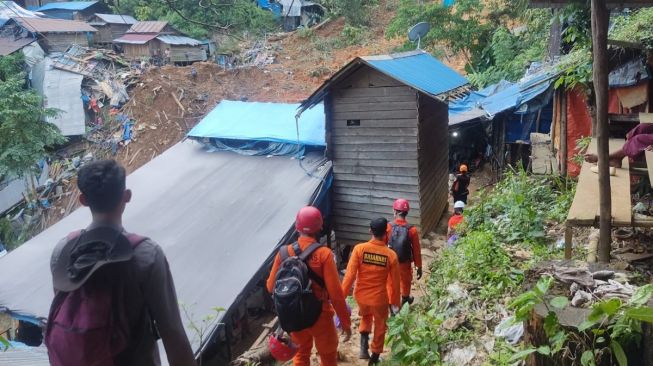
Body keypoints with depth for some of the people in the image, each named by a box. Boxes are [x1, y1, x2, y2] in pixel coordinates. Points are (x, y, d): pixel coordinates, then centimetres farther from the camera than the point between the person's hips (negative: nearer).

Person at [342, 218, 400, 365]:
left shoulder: (359, 249, -16)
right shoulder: (391, 255, -15)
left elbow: (350, 274, -16)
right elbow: (395, 282, -7)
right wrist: (395, 302, 7)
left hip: (361, 295, 2)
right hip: (379, 298, -1)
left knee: (365, 316, 31)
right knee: (380, 326, 23)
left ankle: (364, 346, 14)